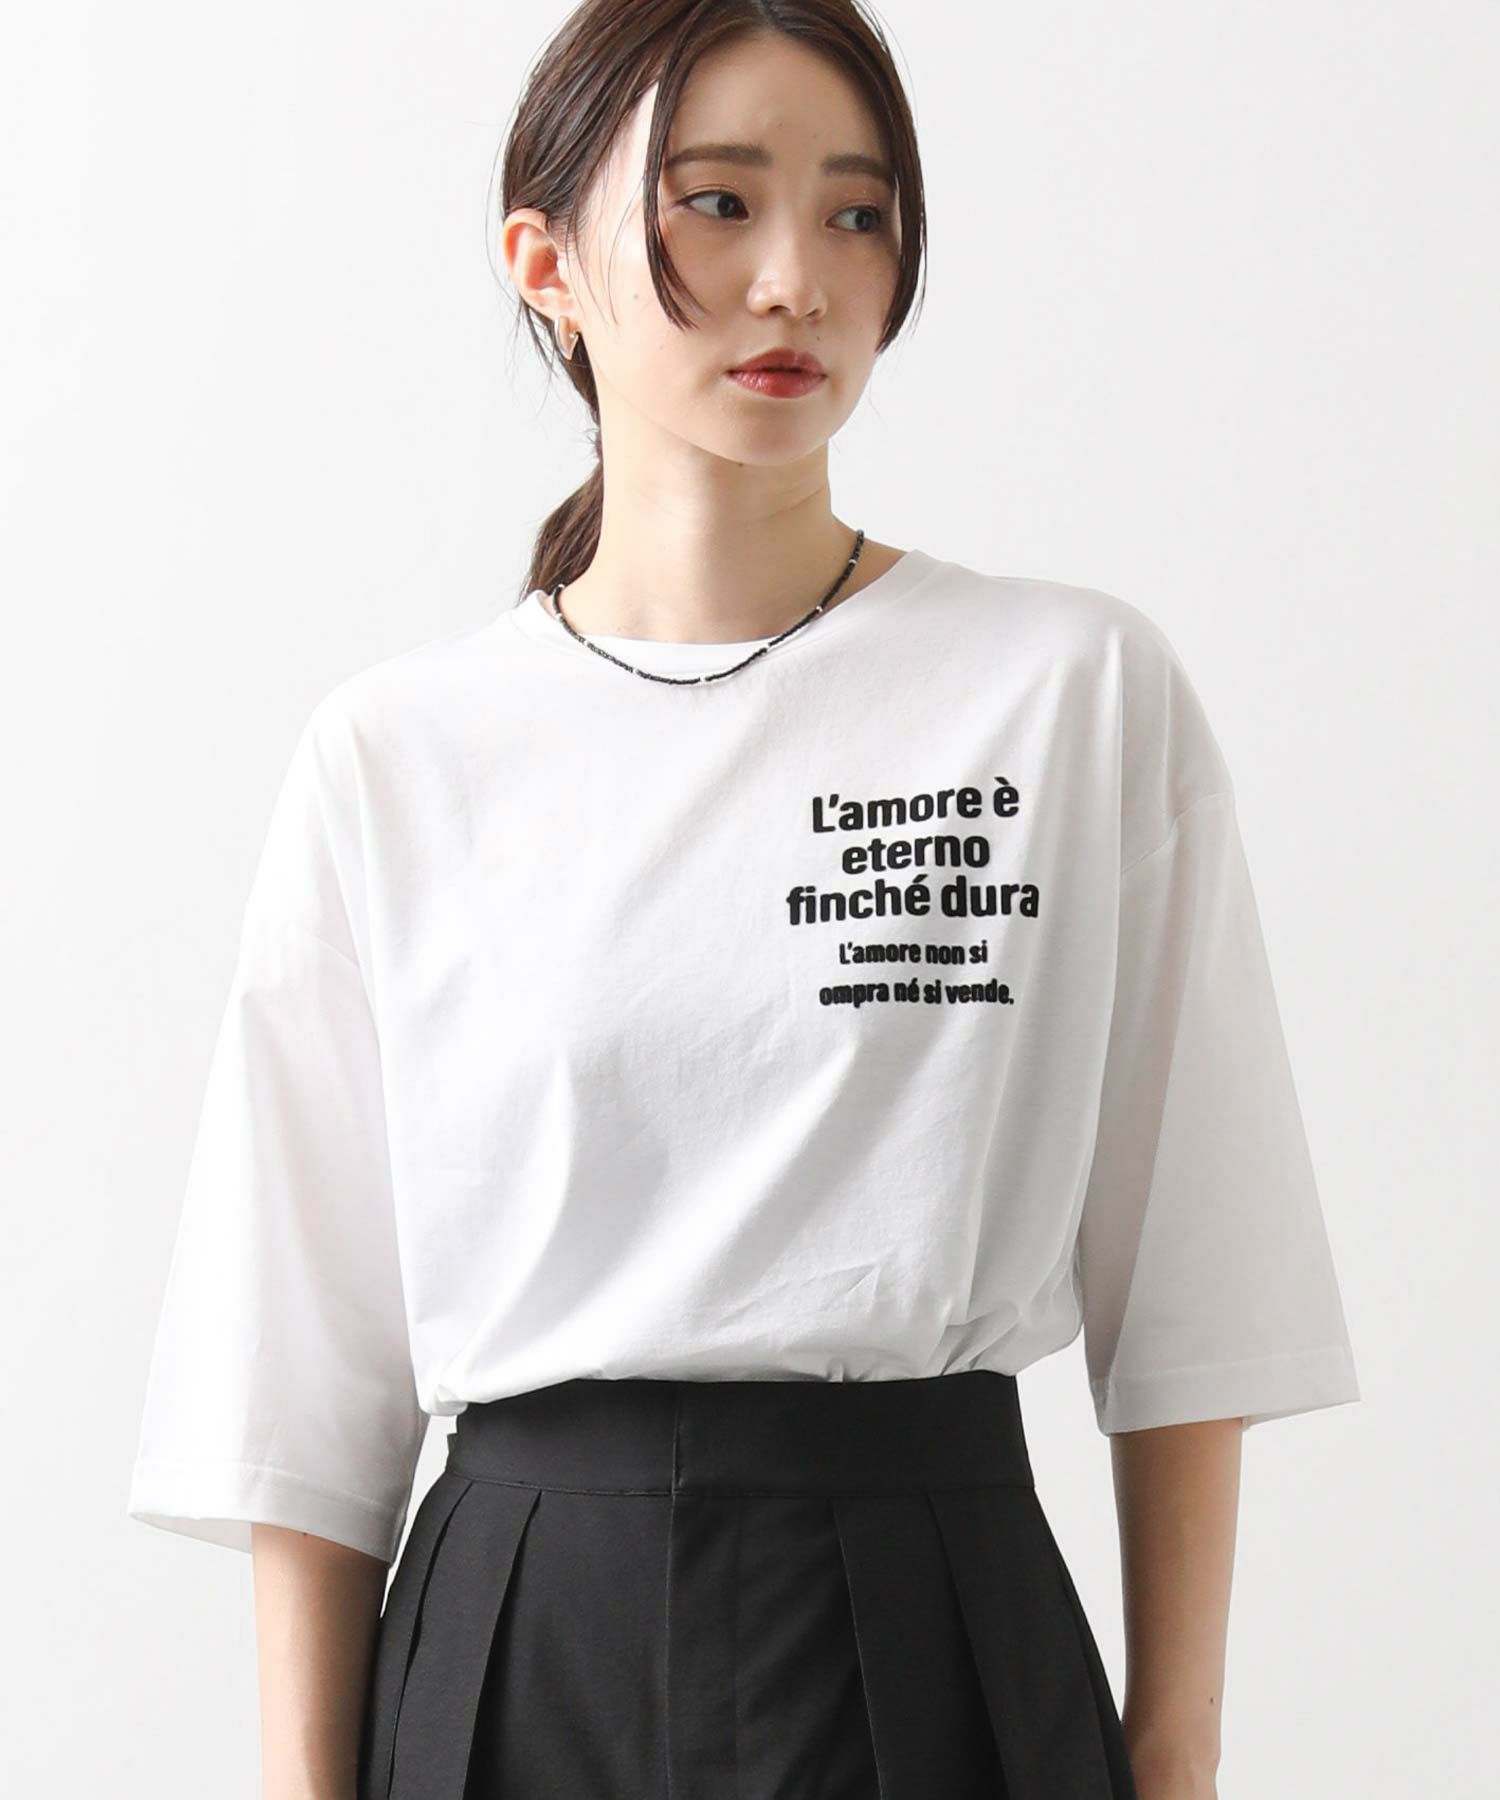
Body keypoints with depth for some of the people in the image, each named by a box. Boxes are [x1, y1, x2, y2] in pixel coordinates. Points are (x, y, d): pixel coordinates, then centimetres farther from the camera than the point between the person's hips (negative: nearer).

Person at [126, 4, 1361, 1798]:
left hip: (939, 1646, 0)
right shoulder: (394, 755, 0)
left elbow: (1182, 1301, 2)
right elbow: (308, 1379, 3)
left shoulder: (1083, 691, -1)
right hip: (518, 1656, 1)